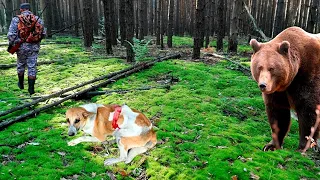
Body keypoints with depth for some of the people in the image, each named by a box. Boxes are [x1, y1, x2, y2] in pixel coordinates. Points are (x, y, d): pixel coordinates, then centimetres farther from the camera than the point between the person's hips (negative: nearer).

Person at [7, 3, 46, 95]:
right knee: (32, 67, 4)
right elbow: (43, 34, 3)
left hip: (22, 47, 0)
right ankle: (31, 89, 3)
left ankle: (21, 84, 36)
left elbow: (11, 34, -11)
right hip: (34, 47, 1)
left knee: (21, 65, 20)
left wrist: (11, 44, 3)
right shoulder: (38, 19, 0)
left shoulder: (16, 19, -6)